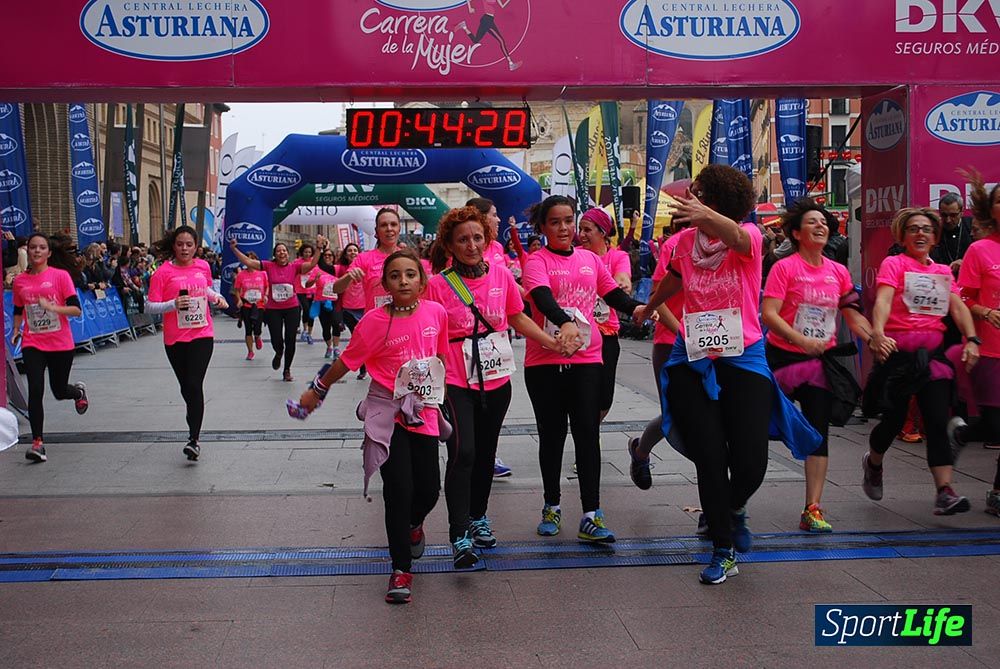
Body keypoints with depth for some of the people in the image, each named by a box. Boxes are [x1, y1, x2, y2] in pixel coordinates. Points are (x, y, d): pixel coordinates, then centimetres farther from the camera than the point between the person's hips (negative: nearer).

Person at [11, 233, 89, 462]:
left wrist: (51, 307, -23)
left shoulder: (61, 275, -6)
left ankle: (79, 391, 49)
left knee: (59, 391, 11)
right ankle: (38, 442, -5)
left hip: (61, 344, -2)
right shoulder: (20, 280, 5)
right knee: (35, 391, -12)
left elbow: (76, 309, -10)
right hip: (32, 344, 2)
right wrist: (16, 331, 3)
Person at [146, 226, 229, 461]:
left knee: (195, 384, -13)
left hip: (202, 335, 0)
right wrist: (173, 304, -24)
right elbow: (150, 307, -9)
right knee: (186, 387, 13)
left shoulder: (203, 266, 5)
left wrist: (217, 297, 7)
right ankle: (194, 423, 37)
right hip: (175, 339, 0)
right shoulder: (163, 271, -7)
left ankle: (194, 439, -13)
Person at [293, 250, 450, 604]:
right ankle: (401, 569, 7)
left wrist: (439, 393, 22)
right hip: (387, 413, -3)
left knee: (429, 489, 7)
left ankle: (413, 524, 45)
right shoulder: (375, 321, -13)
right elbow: (346, 361, -2)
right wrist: (316, 392, 7)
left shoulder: (436, 312, -4)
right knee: (398, 490, -8)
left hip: (424, 412, 3)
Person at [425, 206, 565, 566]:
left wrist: (553, 343, 4)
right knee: (462, 453, -16)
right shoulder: (438, 284, -9)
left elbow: (518, 318, 13)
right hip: (457, 383, -4)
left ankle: (478, 517, 36)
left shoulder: (501, 274, 1)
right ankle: (459, 536, -11)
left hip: (496, 381, 4)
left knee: (486, 452, 17)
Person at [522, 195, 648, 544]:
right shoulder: (537, 260, -4)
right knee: (551, 435, 9)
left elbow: (613, 293, 15)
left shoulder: (590, 259, 11)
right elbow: (542, 297, -22)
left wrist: (636, 307, -7)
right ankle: (552, 506, 25)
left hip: (586, 358, 2)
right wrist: (564, 322, -41)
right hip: (544, 361, -2)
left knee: (588, 434, -4)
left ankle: (591, 516, -2)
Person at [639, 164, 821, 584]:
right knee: (709, 460, -1)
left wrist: (704, 214, -57)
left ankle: (734, 509, 30)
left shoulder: (749, 236, -8)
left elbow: (734, 235, -35)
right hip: (692, 361, 3)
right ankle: (723, 552, 14)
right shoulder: (686, 239, 3)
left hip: (743, 359, -3)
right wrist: (649, 307, 44)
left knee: (751, 463, -6)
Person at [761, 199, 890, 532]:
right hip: (782, 356, -4)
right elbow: (768, 314, -17)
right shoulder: (784, 267, -9)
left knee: (819, 433, -1)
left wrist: (878, 340, -5)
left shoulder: (839, 272, 7)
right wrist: (802, 341, -28)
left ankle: (812, 509, 1)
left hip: (822, 361, 4)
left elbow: (853, 316, 13)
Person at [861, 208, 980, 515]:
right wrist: (878, 333, -33)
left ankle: (944, 492, -10)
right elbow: (883, 299, -15)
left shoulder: (943, 271, 17)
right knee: (895, 419, 3)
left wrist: (971, 339, -11)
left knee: (938, 421, -6)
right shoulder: (893, 264, 1)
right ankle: (873, 462, 34)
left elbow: (958, 307, 7)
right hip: (898, 348, -4)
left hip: (933, 350, 4)